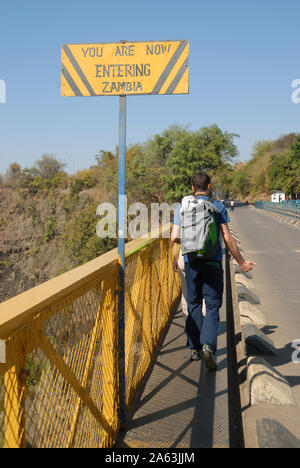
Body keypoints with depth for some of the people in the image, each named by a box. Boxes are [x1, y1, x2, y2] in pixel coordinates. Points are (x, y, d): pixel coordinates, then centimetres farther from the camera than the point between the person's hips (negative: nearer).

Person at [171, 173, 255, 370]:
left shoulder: (182, 207, 5)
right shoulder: (218, 207, -2)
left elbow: (175, 237, 0)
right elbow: (227, 238, -5)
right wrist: (241, 261, 3)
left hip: (191, 262, 3)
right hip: (212, 263, -2)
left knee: (193, 305, 13)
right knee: (212, 306, 2)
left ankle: (195, 348, 17)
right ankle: (208, 345, -16)